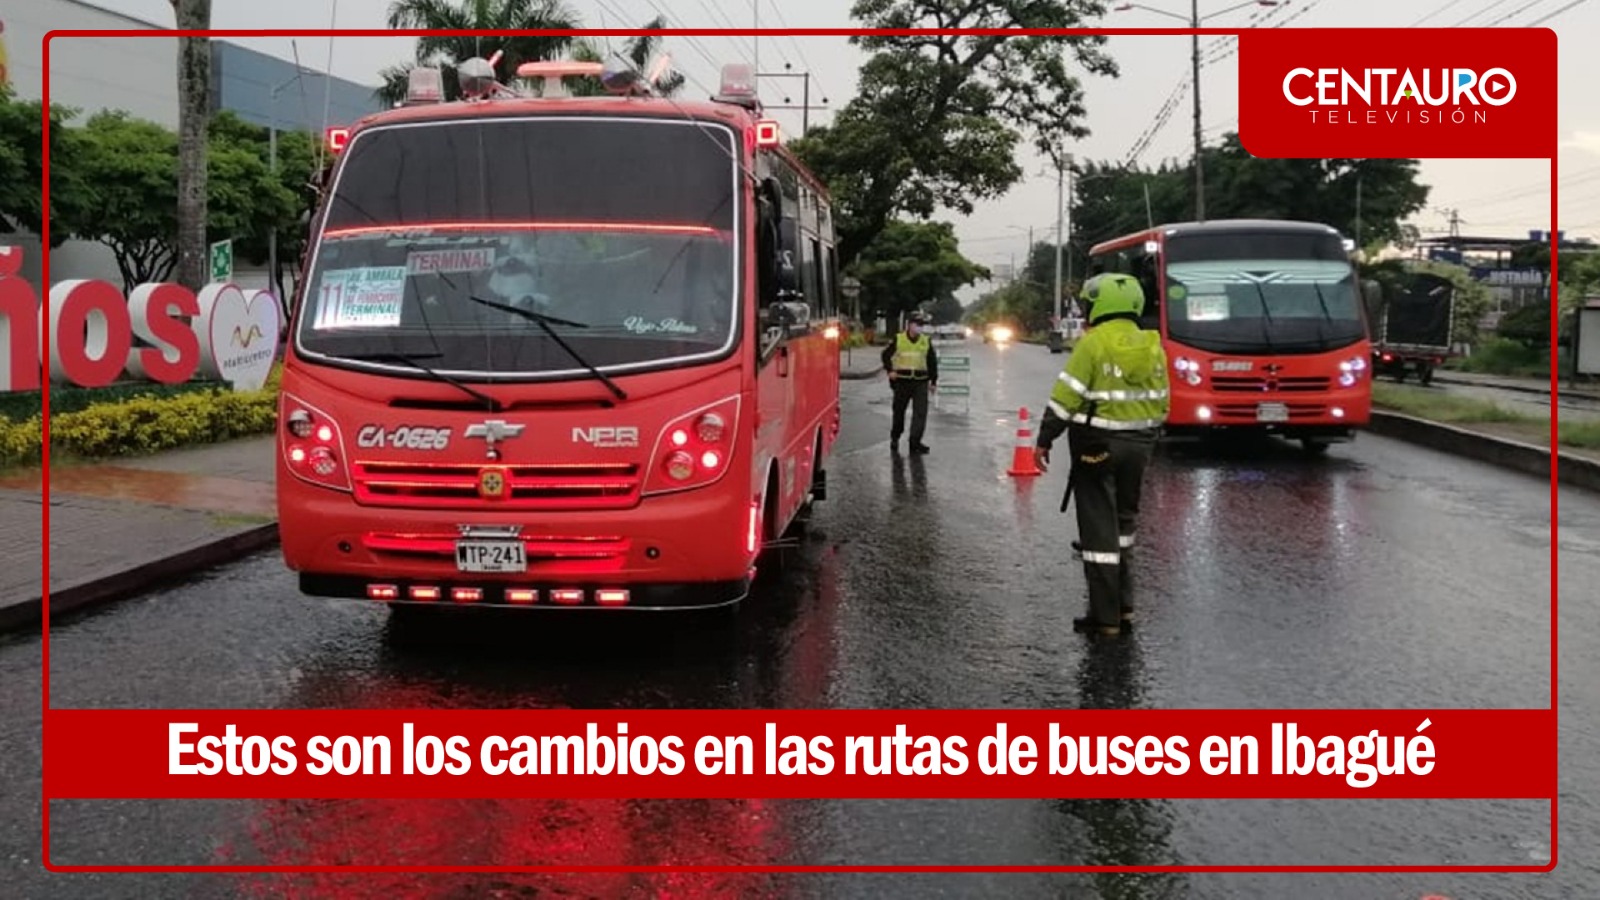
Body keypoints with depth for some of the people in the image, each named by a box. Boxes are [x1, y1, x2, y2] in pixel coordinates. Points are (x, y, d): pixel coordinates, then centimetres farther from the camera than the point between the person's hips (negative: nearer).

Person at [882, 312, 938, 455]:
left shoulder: (926, 341, 5)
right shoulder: (898, 340, -1)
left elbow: (932, 362, 12)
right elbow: (886, 355, 8)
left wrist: (933, 380, 10)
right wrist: (890, 370, -4)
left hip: (921, 382, 1)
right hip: (902, 381, -1)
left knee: (920, 412, -9)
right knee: (899, 411, 11)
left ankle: (915, 442, -7)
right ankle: (895, 438, 31)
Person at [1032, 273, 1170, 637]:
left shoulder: (1094, 343, -13)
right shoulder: (1153, 347, 6)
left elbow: (1066, 398, -15)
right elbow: (1161, 403, 11)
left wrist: (1044, 440, -8)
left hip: (1097, 445, -6)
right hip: (1139, 444, 6)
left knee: (1099, 526, -1)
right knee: (1124, 519, 20)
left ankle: (1106, 615, 1)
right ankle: (1124, 605, 26)